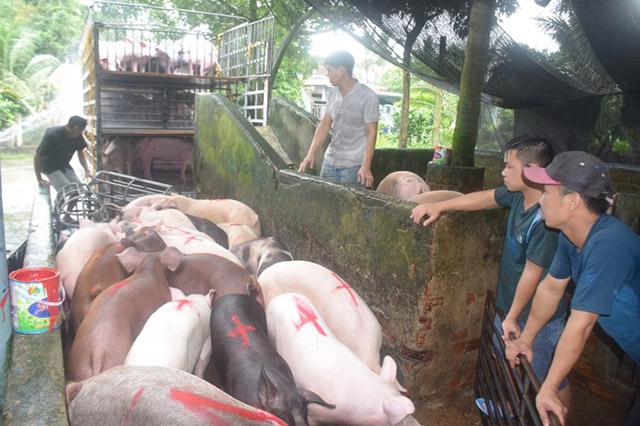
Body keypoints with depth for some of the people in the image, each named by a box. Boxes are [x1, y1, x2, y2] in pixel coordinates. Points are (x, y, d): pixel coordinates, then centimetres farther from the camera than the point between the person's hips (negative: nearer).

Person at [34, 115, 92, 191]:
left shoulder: (78, 136, -13)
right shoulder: (52, 135, -27)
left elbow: (80, 152, 5)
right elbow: (37, 156, -20)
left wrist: (87, 170, -9)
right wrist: (39, 179, -17)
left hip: (64, 165, 5)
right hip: (50, 167, -5)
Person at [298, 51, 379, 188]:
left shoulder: (368, 97, -12)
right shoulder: (332, 94, 7)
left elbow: (371, 133, -13)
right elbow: (324, 125, 10)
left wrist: (366, 166, -19)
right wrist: (311, 153, 2)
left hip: (353, 165, -6)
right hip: (330, 161, 6)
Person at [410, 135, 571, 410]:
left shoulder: (545, 219, -31)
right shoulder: (517, 195, -8)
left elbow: (532, 273, -25)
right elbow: (484, 198, 7)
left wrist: (513, 317, -16)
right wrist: (438, 206, 4)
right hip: (511, 304, 9)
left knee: (551, 379, 9)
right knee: (507, 360, 27)